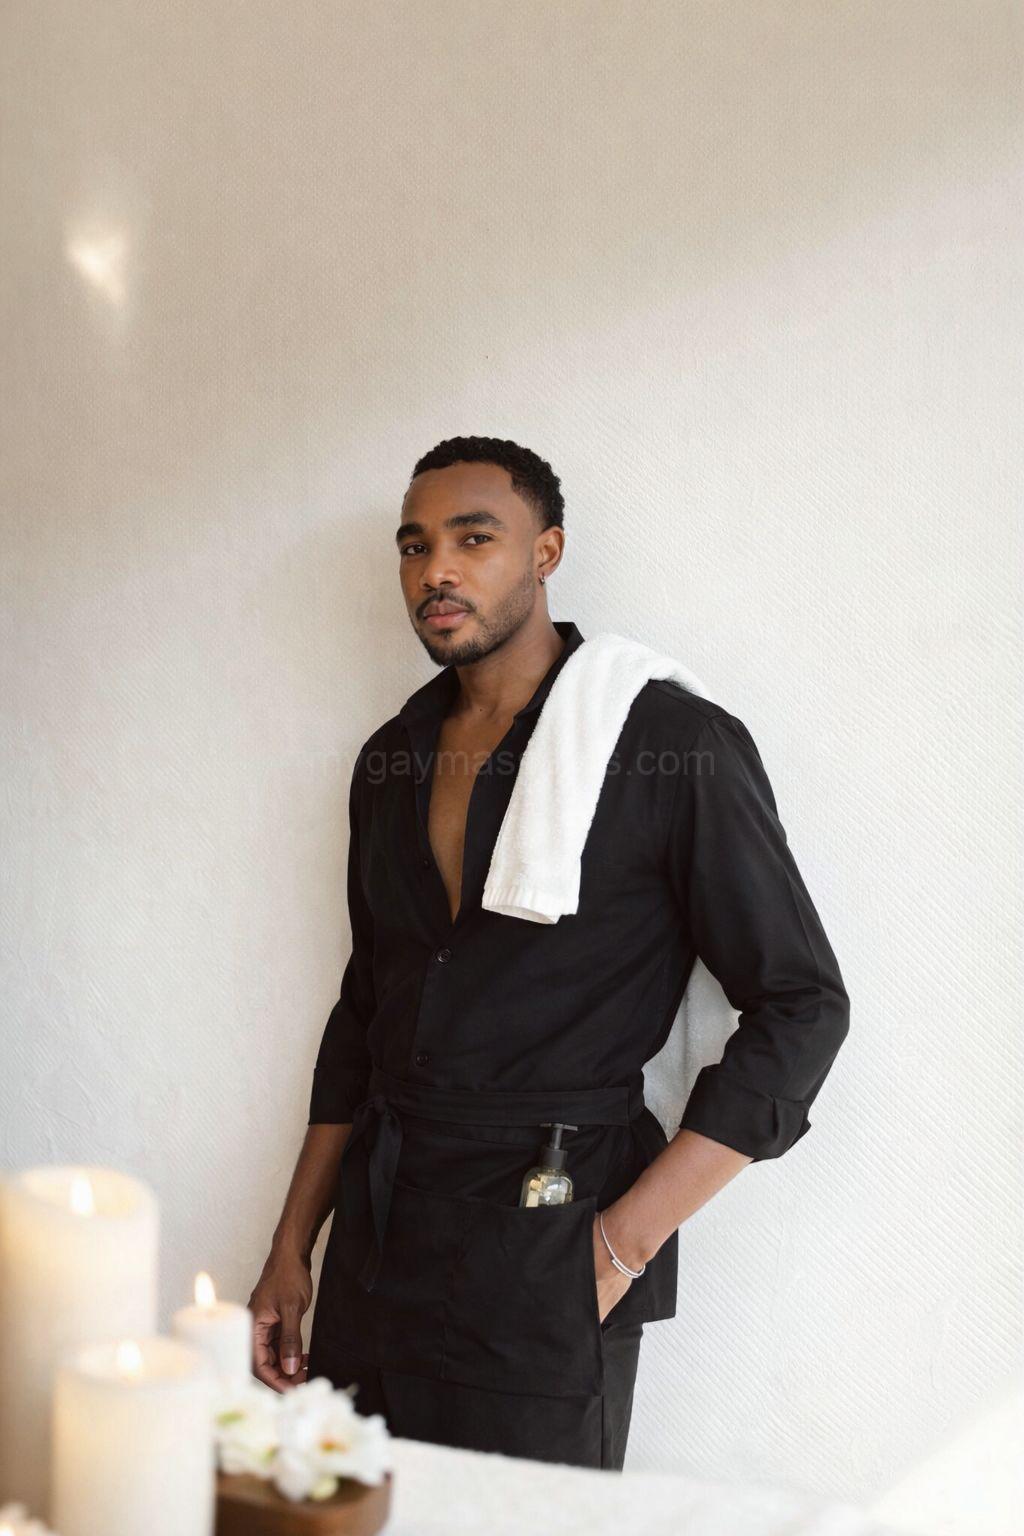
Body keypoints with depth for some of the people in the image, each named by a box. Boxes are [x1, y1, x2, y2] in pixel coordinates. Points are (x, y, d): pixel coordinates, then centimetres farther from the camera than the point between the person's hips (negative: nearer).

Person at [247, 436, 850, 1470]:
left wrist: (623, 1242, -13)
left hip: (542, 1267, -5)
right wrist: (290, 1251, 12)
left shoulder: (676, 746, -9)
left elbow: (800, 1007, -9)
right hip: (372, 1247, 6)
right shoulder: (392, 761, 10)